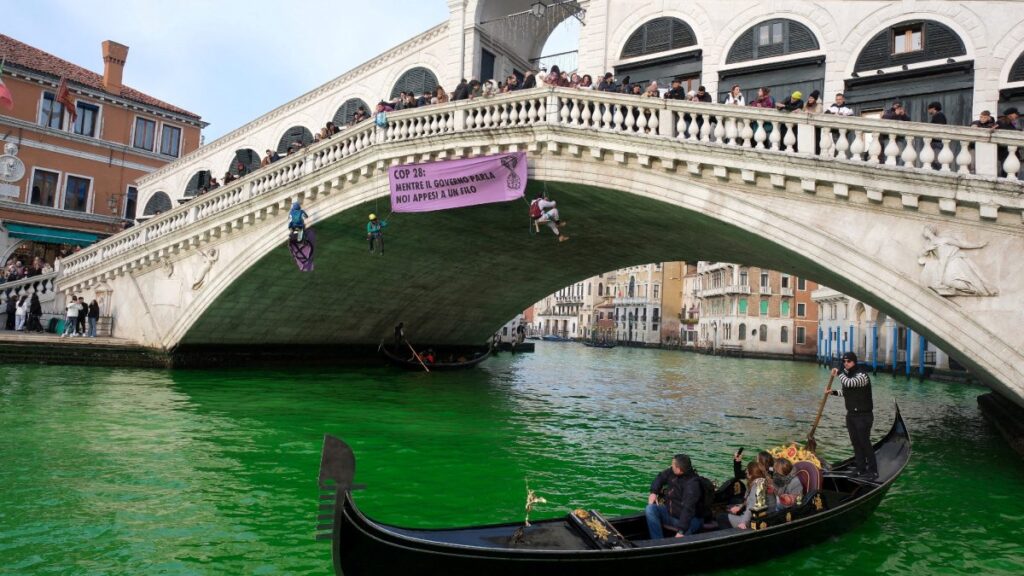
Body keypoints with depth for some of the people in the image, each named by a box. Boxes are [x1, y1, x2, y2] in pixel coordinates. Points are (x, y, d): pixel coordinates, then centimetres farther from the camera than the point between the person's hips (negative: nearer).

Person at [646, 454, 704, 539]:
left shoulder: (692, 484, -27)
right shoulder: (672, 472, -3)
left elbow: (688, 509, -32)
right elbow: (660, 477, 18)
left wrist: (681, 531, -37)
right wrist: (653, 492, 1)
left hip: (690, 518, -8)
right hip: (670, 511, 8)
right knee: (650, 509, -18)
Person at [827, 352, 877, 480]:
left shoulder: (862, 375, -17)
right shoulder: (846, 374, 9)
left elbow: (849, 383, -35)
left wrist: (838, 373, -19)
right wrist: (833, 392, 6)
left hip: (863, 415, -8)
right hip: (851, 415, 8)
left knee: (864, 442, -5)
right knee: (856, 442, 12)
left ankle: (873, 471, 4)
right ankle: (860, 468, 22)